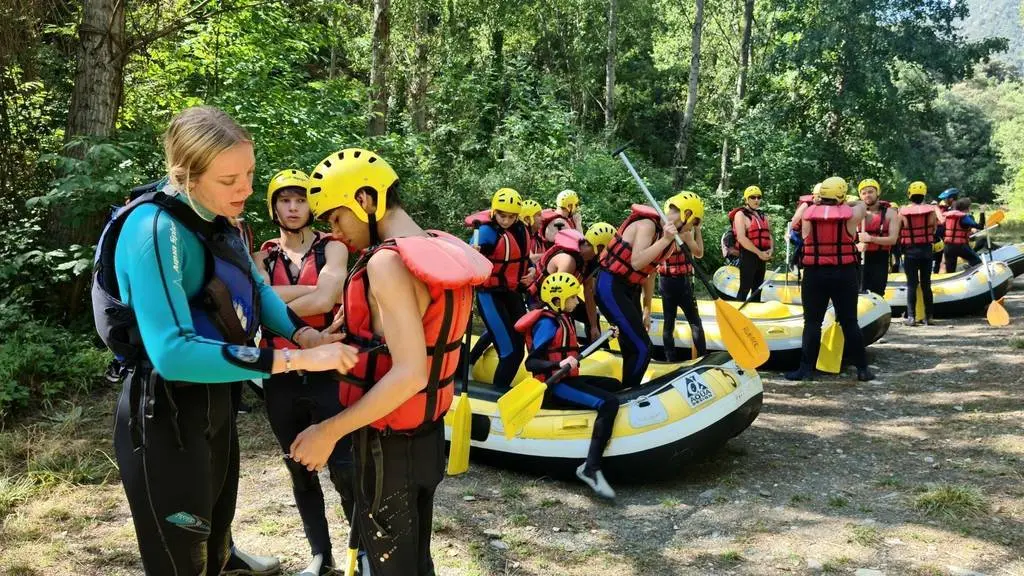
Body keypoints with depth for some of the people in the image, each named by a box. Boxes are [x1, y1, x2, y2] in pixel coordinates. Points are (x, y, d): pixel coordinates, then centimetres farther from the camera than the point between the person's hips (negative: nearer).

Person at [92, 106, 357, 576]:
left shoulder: (218, 220, -1)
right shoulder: (155, 229, -26)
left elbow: (256, 289, 11)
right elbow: (172, 352, -35)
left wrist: (304, 335, -9)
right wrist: (293, 360, -35)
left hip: (214, 395, 8)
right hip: (165, 413, -8)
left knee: (220, 505, 29)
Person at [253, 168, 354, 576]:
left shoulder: (332, 248, -2)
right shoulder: (265, 255, 7)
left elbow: (324, 301, -19)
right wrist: (310, 289, -17)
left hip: (326, 372, -4)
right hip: (281, 377, 4)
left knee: (344, 469, -5)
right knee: (300, 471, 13)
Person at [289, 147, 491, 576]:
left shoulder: (387, 261, -24)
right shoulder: (439, 249, 3)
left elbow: (409, 375, -29)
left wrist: (330, 431, -23)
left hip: (390, 446, -8)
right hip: (428, 434, 8)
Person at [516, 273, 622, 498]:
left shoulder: (562, 317, 13)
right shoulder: (547, 323, -16)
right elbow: (531, 362, -24)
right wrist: (559, 365, -40)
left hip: (565, 379, 11)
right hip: (554, 386, -11)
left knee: (615, 386, 26)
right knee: (608, 403, -28)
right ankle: (591, 468, -31)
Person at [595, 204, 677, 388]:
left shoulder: (669, 239, 10)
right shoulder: (647, 225, -17)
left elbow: (649, 273, 15)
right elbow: (636, 263, -29)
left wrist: (647, 311, 16)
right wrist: (664, 240, -28)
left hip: (630, 290, 9)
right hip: (610, 288, -9)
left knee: (633, 347, 15)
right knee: (642, 348, -10)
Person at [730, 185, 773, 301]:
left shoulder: (762, 216, 17)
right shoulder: (741, 214, -7)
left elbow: (768, 234, 18)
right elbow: (741, 238, -18)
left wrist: (770, 249, -3)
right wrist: (759, 252, -18)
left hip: (762, 255, 8)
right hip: (748, 254, -8)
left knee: (758, 288, 13)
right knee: (745, 288, -10)